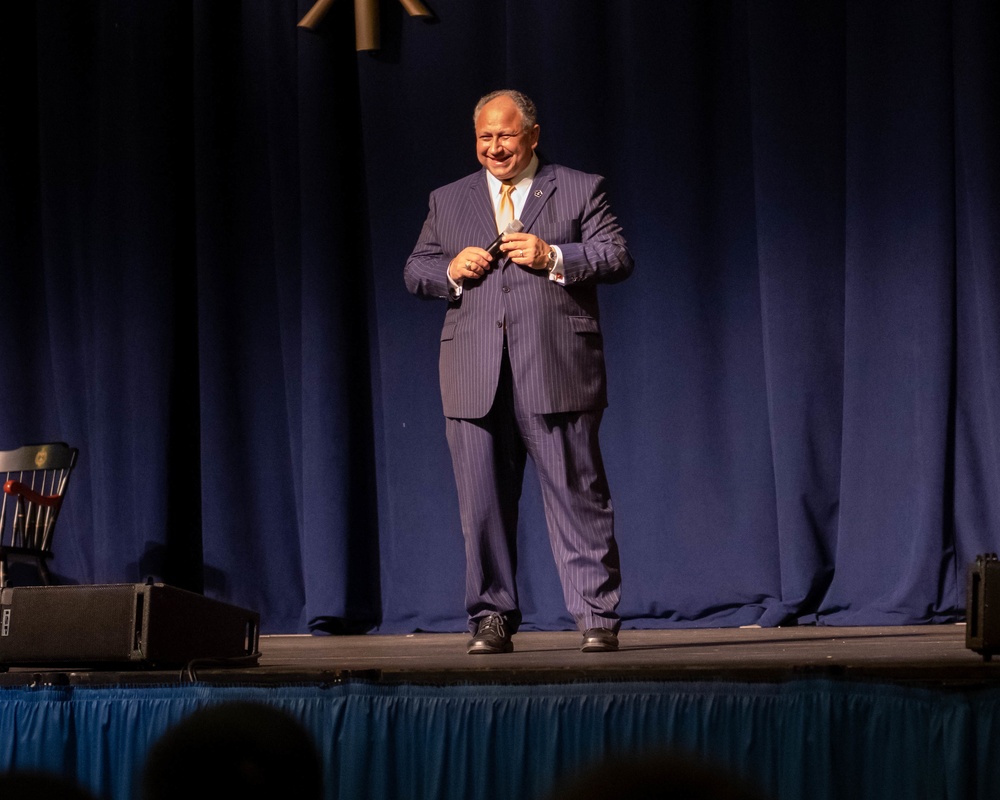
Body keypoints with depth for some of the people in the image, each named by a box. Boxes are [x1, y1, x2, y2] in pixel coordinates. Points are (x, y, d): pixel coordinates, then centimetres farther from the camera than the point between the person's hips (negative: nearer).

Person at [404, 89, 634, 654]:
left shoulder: (580, 190, 9)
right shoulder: (448, 201, 19)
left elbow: (618, 258, 1)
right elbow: (415, 270, 18)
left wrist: (552, 257, -12)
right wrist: (451, 270, -3)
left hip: (556, 373, -3)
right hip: (476, 380, 3)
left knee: (577, 496, -3)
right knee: (483, 504, 3)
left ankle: (598, 617, 1)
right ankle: (492, 618, 12)